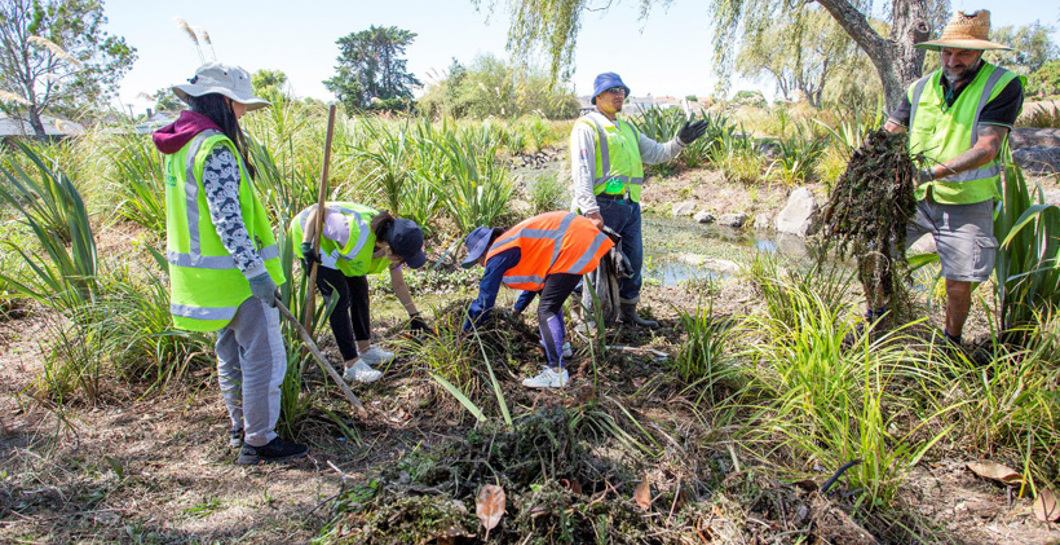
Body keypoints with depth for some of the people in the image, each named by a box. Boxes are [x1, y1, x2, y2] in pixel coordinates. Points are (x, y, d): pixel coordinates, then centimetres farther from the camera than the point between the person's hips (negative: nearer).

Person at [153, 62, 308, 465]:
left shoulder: (180, 147, 11)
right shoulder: (216, 148, -19)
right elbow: (227, 218, -25)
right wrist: (256, 271, -25)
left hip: (203, 270, 10)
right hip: (233, 272, -10)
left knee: (231, 351, 20)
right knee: (263, 355, -2)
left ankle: (241, 427, 34)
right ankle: (259, 441, 7)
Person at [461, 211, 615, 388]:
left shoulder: (498, 255, -5)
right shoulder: (511, 243, 23)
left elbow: (485, 299, -2)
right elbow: (534, 278, 39)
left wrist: (465, 333, 8)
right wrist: (517, 310, 47)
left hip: (573, 245, -11)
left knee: (546, 310, -11)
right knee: (546, 290, 29)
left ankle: (558, 372, -17)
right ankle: (561, 345, 40)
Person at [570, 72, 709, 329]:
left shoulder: (628, 129, 24)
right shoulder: (587, 127, -2)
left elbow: (655, 153, 22)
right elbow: (581, 172, -12)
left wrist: (680, 142, 3)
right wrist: (591, 210, -21)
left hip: (630, 207, 8)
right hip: (604, 206, -8)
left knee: (633, 260, 12)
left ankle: (628, 311, 26)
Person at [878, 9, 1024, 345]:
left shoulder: (1003, 85, -10)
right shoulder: (922, 87, 4)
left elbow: (987, 148, -21)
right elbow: (888, 133, 4)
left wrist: (933, 172, -34)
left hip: (966, 204, -4)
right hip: (913, 196, 4)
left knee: (958, 287, -1)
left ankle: (952, 343, 27)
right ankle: (875, 317, 25)